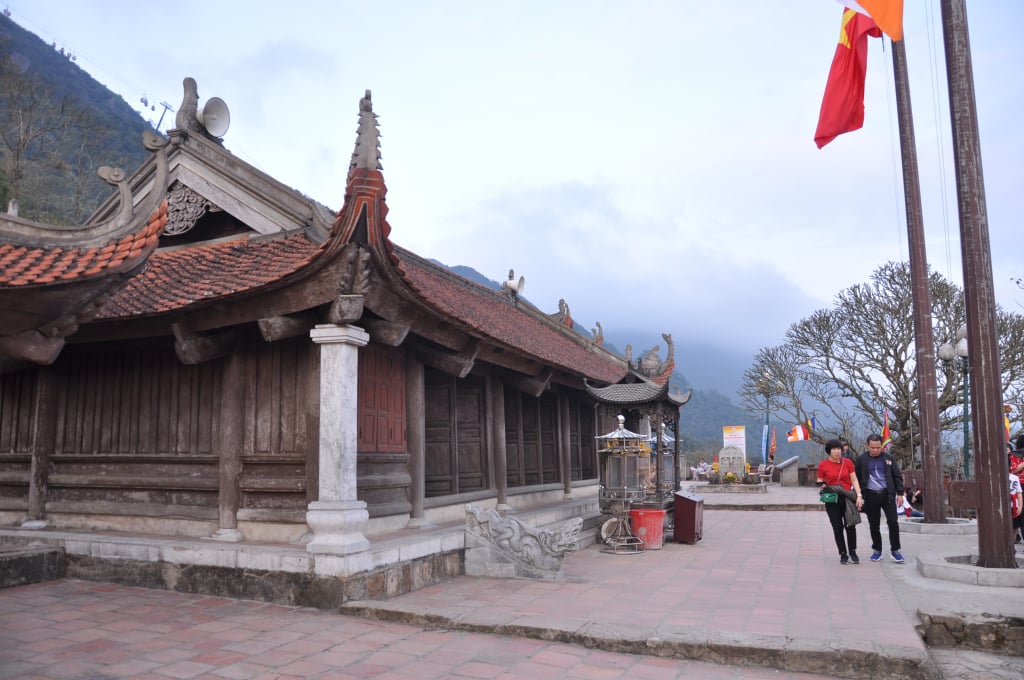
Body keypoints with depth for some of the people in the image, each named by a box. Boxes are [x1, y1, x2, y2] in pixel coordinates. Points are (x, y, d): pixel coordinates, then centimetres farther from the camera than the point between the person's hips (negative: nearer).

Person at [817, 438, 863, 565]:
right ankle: (843, 554, 17)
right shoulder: (822, 465, -2)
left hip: (848, 499, 1)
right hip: (832, 501, -1)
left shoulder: (847, 462, 1)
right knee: (838, 528, 4)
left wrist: (859, 495, -7)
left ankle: (852, 552, 20)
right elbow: (820, 483, 6)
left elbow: (854, 480, 3)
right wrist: (822, 486, -15)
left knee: (850, 526, 0)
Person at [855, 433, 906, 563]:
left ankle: (895, 550, 6)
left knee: (893, 522, -6)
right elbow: (857, 478, 6)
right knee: (874, 525, 7)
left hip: (887, 494, 0)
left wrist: (900, 493, 1)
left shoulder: (889, 458, 4)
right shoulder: (861, 459, 2)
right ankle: (877, 550, 20)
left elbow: (897, 477, 8)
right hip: (870, 496, 0)